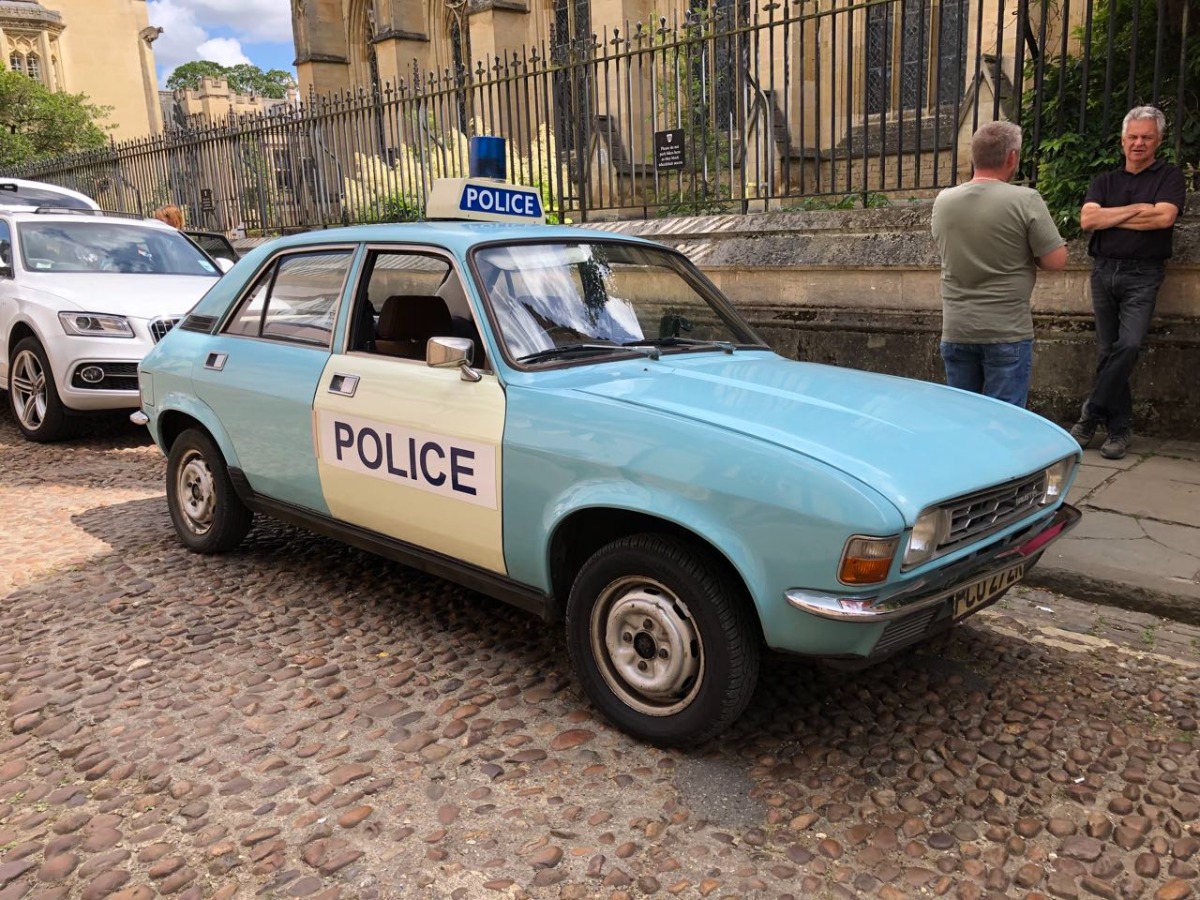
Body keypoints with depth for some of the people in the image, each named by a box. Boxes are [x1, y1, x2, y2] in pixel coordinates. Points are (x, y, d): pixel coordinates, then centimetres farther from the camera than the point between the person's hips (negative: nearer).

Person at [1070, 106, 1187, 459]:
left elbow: (1164, 217, -13)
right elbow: (1087, 219, -2)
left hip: (1142, 275, -3)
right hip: (1104, 271, 4)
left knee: (1129, 344, -20)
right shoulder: (1105, 181, 14)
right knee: (1107, 351, 4)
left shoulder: (1169, 177, 5)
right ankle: (1119, 430, 12)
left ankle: (1091, 414, -10)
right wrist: (1136, 209, -7)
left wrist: (1110, 217, -5)